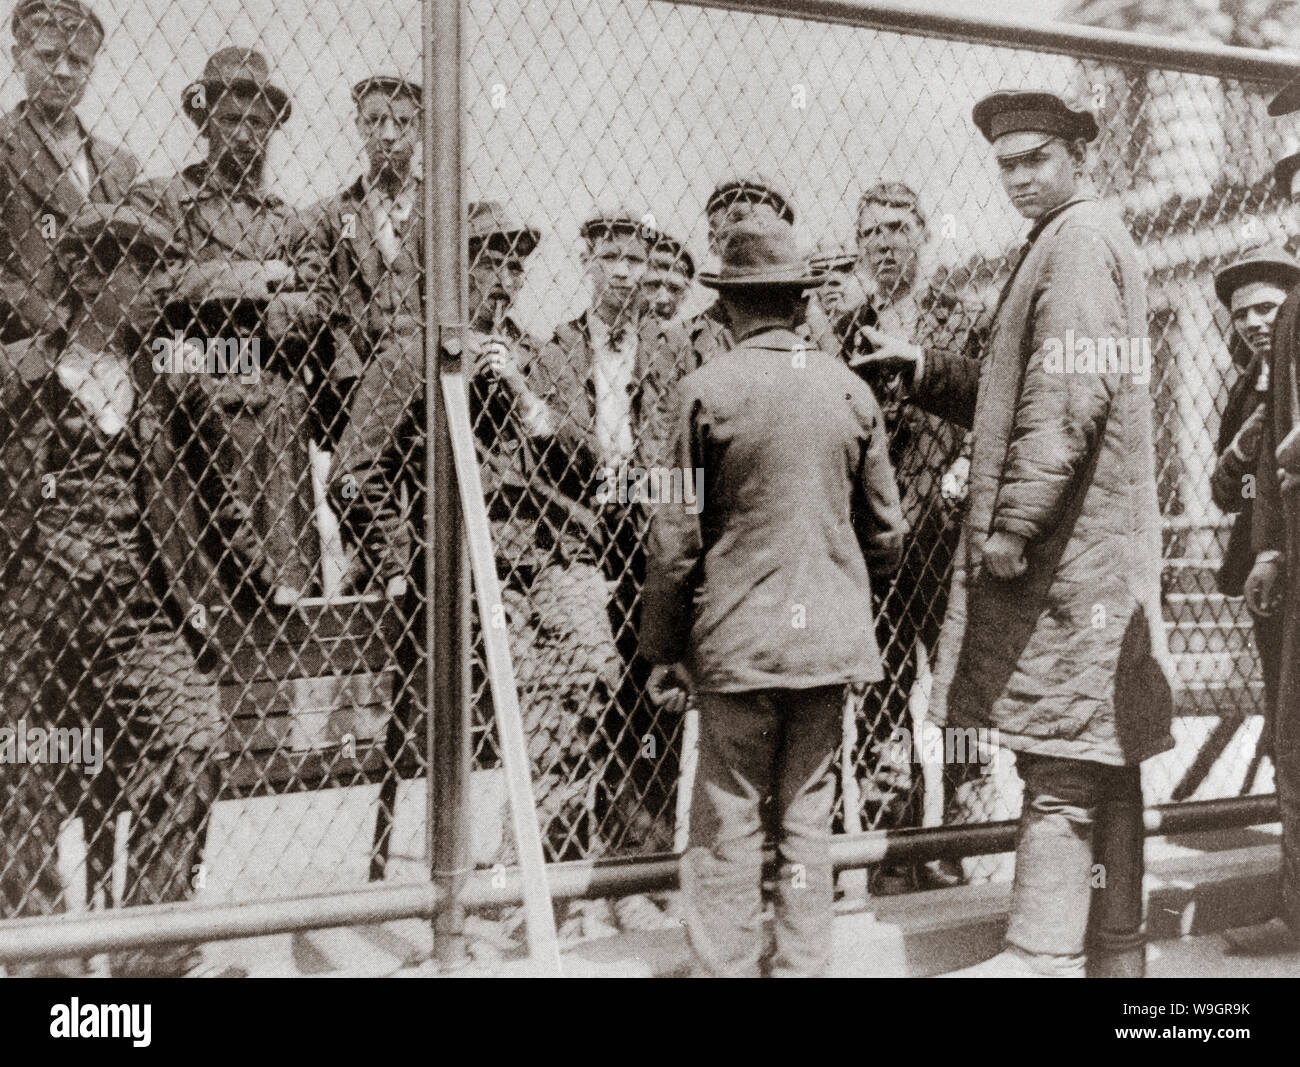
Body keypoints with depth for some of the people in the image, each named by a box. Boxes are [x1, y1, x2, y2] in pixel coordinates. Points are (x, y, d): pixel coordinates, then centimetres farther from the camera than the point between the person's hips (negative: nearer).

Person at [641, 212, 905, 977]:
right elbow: (886, 531, 9)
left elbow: (677, 535, -6)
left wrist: (664, 648, 3)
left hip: (739, 635, -3)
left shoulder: (706, 390, -8)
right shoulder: (850, 390, 2)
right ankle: (805, 965, 21)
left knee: (728, 823, 5)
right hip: (831, 634, 4)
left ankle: (728, 967, 10)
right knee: (809, 815, 13)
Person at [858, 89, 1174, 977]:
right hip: (1092, 547, 10)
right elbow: (1015, 394, 24)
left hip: (1067, 541, -10)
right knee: (1103, 764, 11)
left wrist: (1014, 520, -21)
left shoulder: (1080, 239, -8)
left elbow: (1073, 393, -20)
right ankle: (1114, 952, 19)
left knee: (1060, 762, -9)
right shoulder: (1082, 240, 23)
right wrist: (922, 366, 14)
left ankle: (1044, 955, -5)